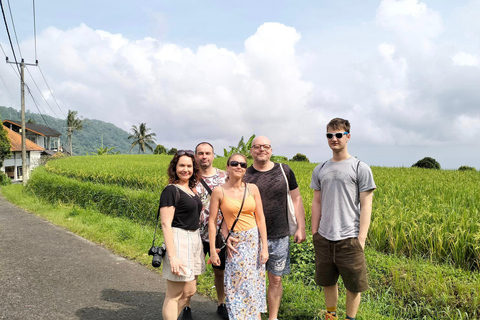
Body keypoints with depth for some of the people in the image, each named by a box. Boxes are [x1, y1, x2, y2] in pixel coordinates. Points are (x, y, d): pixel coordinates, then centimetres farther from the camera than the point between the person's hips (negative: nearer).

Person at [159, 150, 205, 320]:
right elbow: (166, 224, -17)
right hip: (178, 240, -9)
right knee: (174, 295, 2)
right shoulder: (171, 191, -13)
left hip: (194, 240, 9)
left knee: (189, 290, 18)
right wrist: (172, 257, -22)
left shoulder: (191, 190, 12)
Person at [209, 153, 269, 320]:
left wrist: (265, 247, -1)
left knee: (255, 283, 9)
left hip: (255, 239, 2)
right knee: (238, 285, 1)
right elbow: (212, 221, -4)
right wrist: (213, 250, -6)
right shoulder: (219, 191, -6)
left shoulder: (252, 188, 0)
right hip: (235, 243, -2)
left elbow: (260, 218, 2)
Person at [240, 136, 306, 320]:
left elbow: (296, 199, 6)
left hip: (280, 237, 1)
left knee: (276, 280, 12)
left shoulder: (284, 171, 2)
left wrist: (301, 228, 0)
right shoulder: (244, 175, -2)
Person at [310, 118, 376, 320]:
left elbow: (366, 206, -6)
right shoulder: (320, 170, 9)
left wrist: (361, 239, -11)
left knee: (353, 285, 8)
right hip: (324, 239, 4)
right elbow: (316, 203, 12)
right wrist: (314, 233, 8)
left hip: (349, 239, -4)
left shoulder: (361, 169, -4)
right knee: (327, 282, 16)